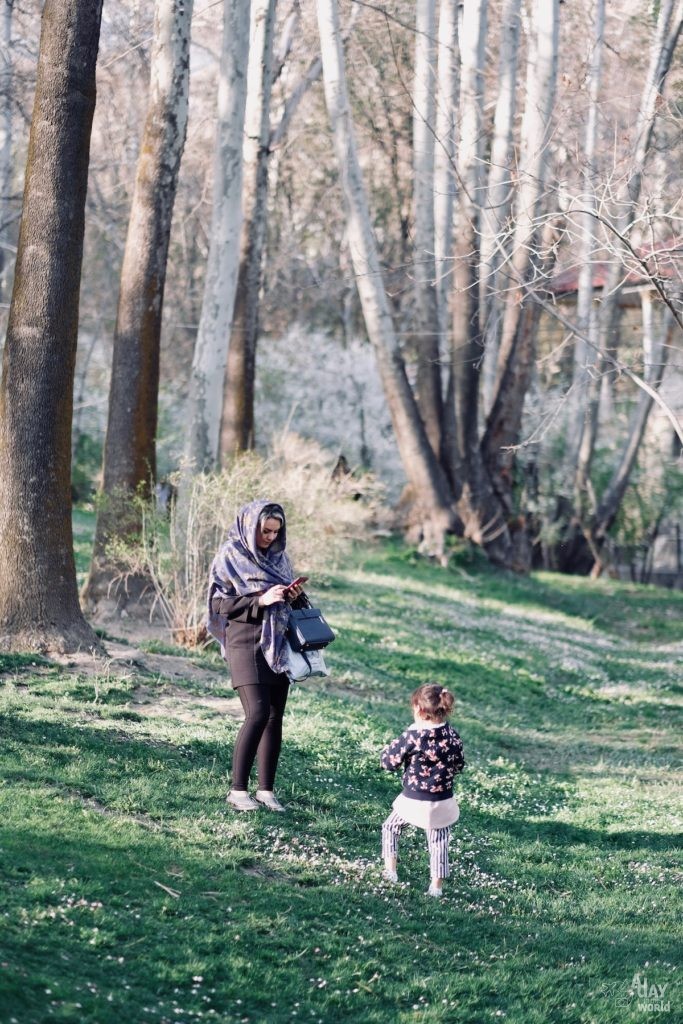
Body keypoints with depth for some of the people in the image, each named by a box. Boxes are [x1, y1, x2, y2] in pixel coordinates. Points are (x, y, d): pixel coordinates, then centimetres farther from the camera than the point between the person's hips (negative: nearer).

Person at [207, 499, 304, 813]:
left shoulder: (278, 555, 13)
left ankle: (266, 789, 10)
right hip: (246, 643, -6)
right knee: (257, 713, -17)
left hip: (277, 643, 6)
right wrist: (260, 600, -19)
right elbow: (219, 603, -9)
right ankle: (238, 790, -11)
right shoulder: (230, 556, -4)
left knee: (275, 717, 3)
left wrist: (292, 596, -1)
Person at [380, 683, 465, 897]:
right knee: (438, 843, 14)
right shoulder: (452, 737, -6)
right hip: (442, 803, 3)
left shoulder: (412, 737, -19)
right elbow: (459, 766, 8)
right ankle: (436, 885, 14)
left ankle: (390, 869, 21)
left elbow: (389, 762, -10)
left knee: (391, 827, 22)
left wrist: (392, 747, 5)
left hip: (413, 801, -3)